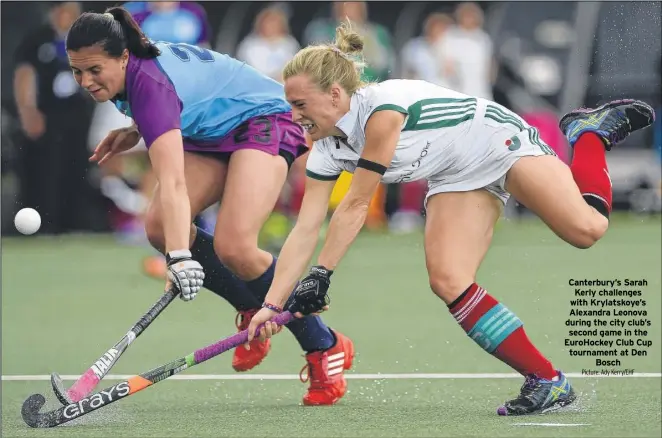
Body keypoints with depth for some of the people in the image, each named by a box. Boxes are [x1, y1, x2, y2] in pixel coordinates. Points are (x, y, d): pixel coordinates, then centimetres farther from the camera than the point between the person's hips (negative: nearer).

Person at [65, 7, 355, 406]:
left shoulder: (149, 85, -34)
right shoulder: (134, 67, -8)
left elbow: (173, 183, -46)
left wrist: (181, 258, -57)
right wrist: (136, 132, 2)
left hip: (263, 121, -9)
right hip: (213, 133, 9)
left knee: (234, 246, -28)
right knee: (160, 227, -15)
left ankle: (325, 348, -12)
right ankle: (252, 309, 4)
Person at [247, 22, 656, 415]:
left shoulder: (382, 107, -31)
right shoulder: (326, 153, -6)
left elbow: (356, 206, -28)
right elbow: (305, 232, -5)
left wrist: (321, 276, -24)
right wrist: (272, 304, -13)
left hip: (500, 141, -7)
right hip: (457, 181, 7)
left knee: (585, 229, -26)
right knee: (449, 282, -17)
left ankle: (592, 132, 6)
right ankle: (547, 382, -11)